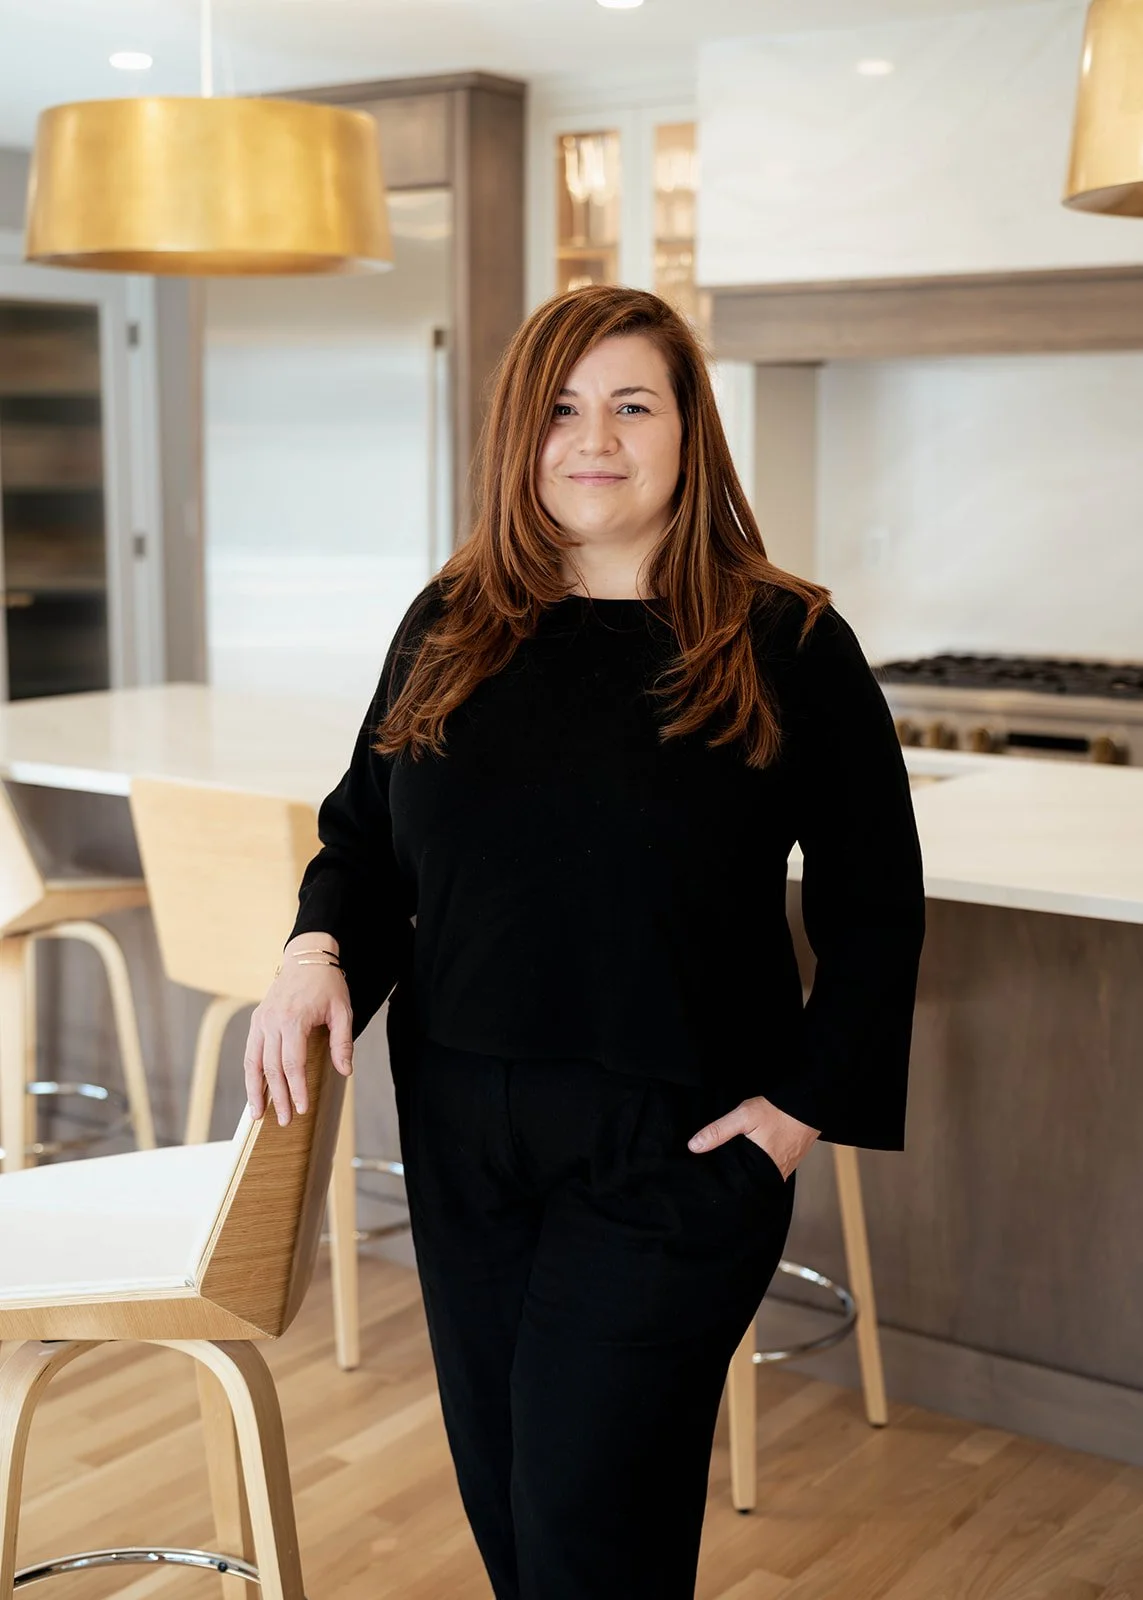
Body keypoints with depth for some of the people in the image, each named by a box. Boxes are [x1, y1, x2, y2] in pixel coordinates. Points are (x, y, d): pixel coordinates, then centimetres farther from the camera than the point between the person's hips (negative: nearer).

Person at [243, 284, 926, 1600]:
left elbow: (874, 904, -1)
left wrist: (806, 1103, -8)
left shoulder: (787, 648, -5)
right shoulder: (447, 628, 6)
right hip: (463, 1132, 5)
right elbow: (363, 825, 16)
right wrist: (318, 953, -4)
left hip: (676, 1147, -4)